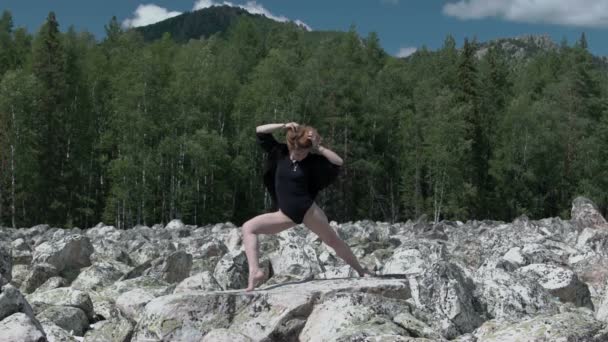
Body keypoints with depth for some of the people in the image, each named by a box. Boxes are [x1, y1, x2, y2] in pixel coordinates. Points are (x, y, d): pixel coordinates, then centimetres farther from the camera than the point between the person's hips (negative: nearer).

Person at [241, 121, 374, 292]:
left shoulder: (312, 159, -5)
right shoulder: (280, 152, 0)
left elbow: (339, 162, -16)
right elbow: (259, 131, -2)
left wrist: (318, 148, -18)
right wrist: (284, 126, -13)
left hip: (308, 209, -2)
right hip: (285, 213, 2)